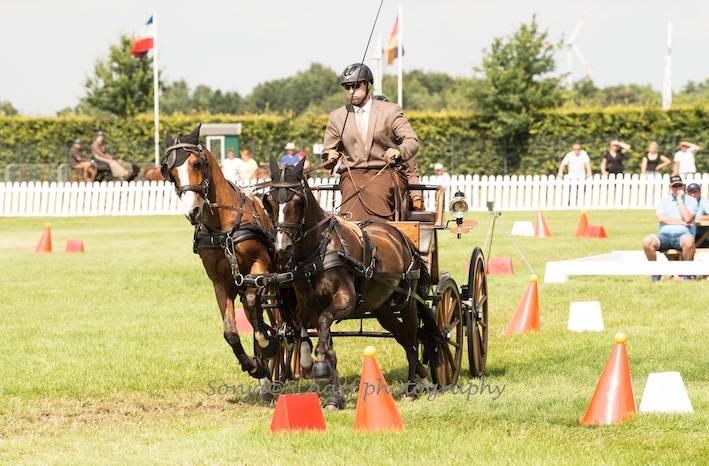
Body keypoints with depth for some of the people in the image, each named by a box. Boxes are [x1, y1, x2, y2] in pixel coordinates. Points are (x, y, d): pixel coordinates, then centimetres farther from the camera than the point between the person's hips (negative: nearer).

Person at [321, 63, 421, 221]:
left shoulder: (390, 111, 8)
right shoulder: (337, 117, 16)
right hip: (352, 175, 2)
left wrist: (399, 151, -24)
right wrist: (330, 157, -6)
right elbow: (327, 151, 20)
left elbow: (412, 141, -1)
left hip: (386, 174, -2)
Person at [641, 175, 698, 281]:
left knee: (689, 240, -40)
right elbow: (661, 218, 1)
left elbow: (687, 218, -5)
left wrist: (680, 200, 0)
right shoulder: (664, 201, 20)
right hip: (665, 234, 2)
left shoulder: (690, 200, 13)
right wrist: (682, 223, -3)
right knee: (647, 241, -30)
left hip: (682, 234, -2)